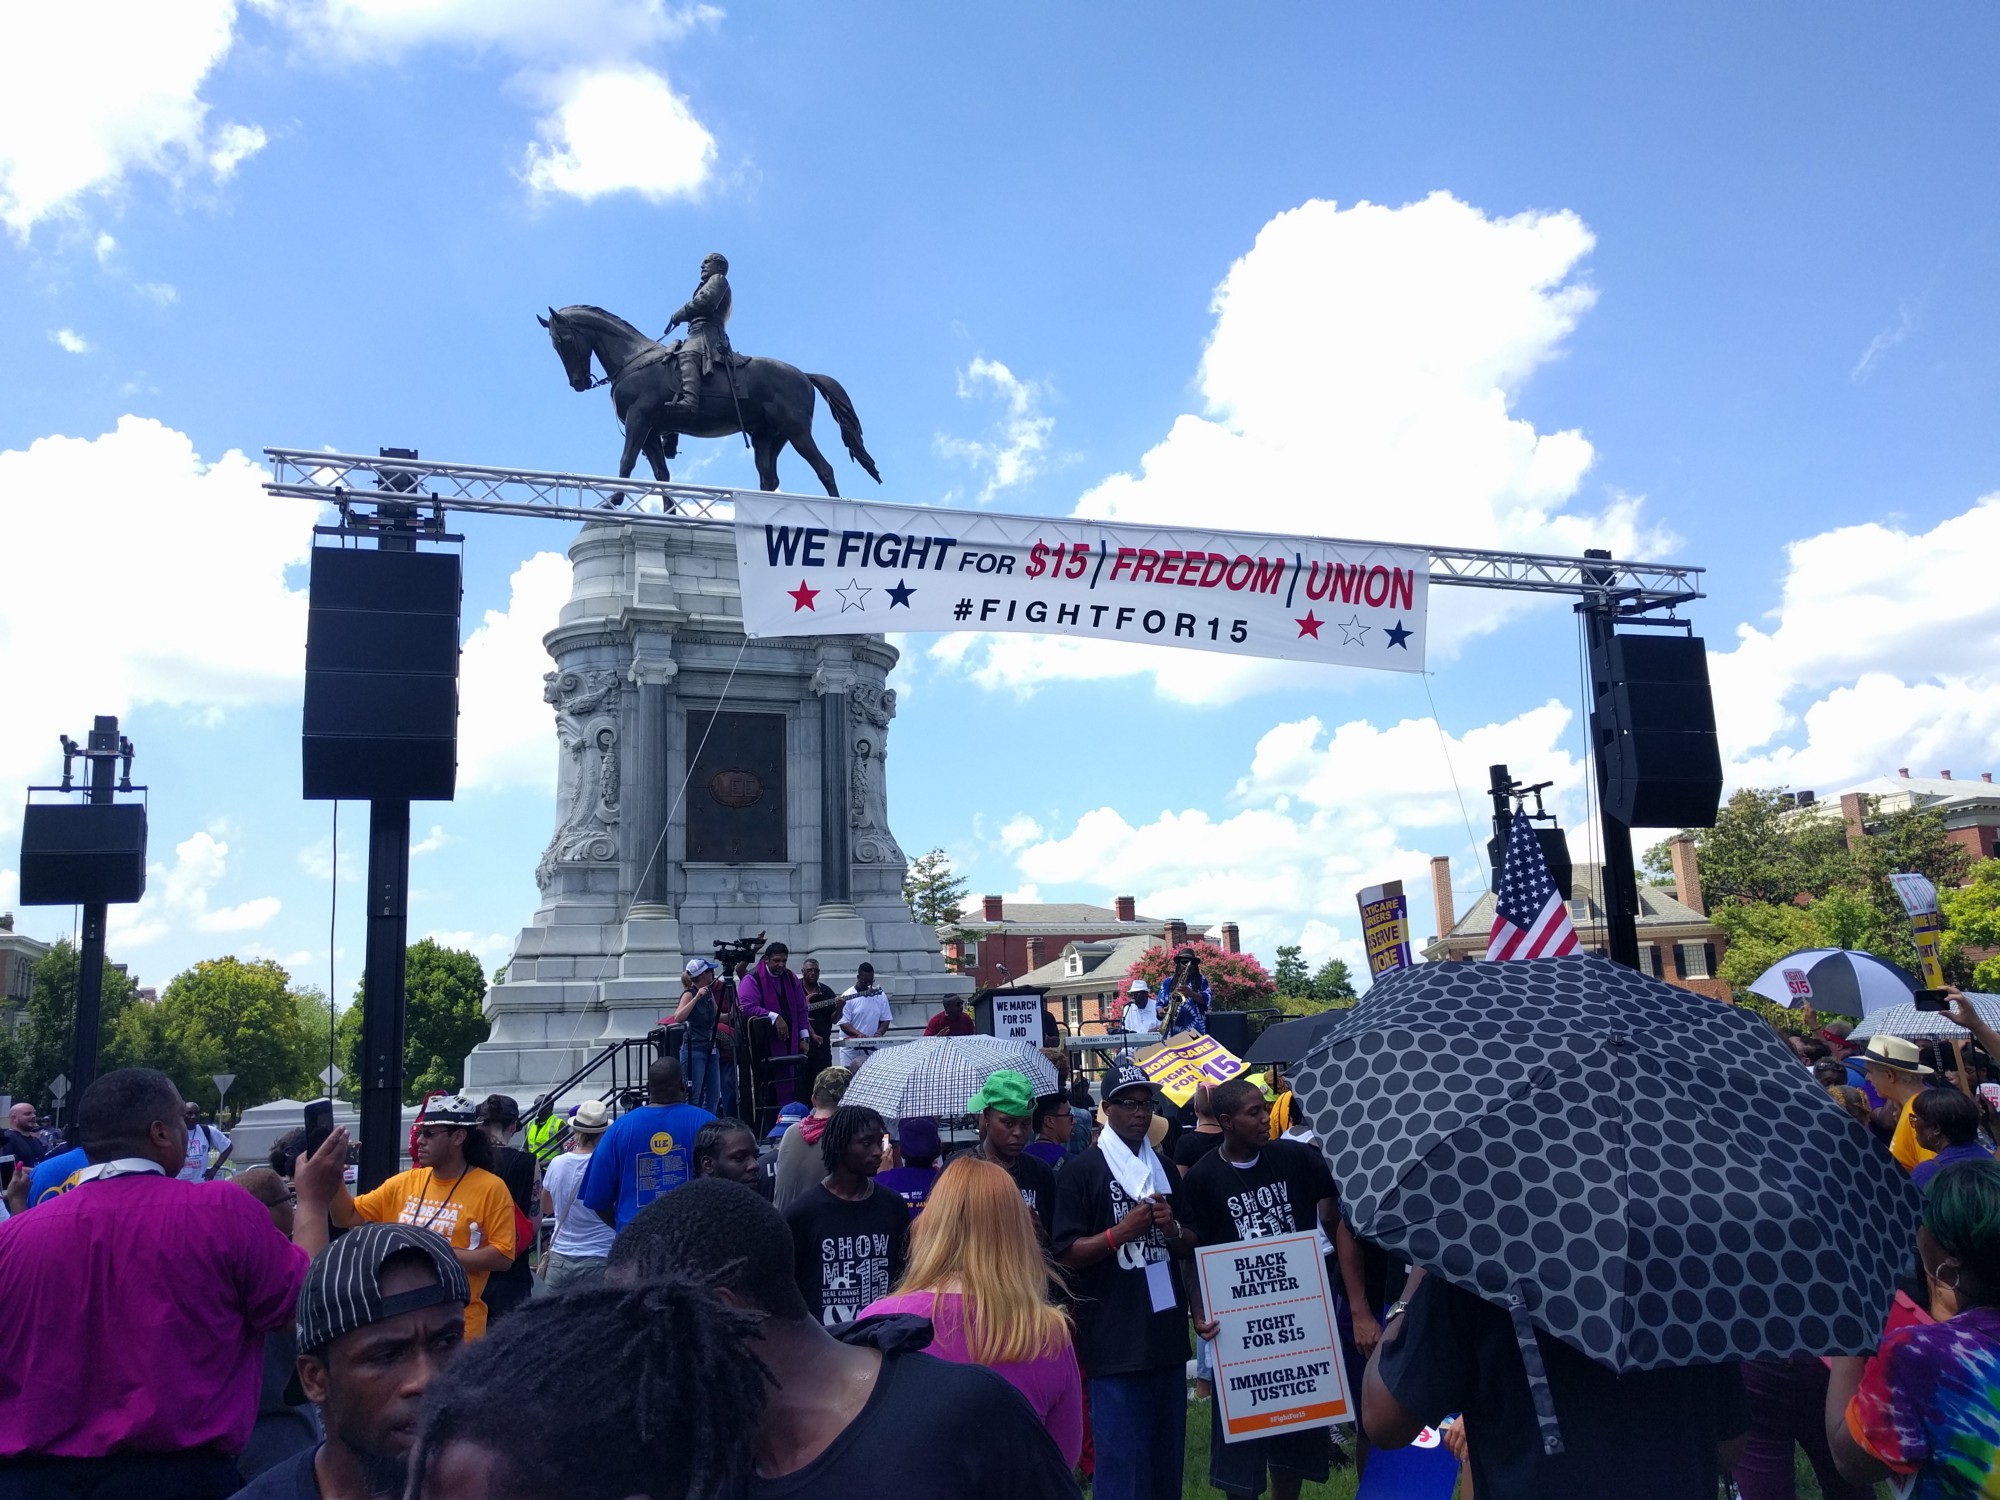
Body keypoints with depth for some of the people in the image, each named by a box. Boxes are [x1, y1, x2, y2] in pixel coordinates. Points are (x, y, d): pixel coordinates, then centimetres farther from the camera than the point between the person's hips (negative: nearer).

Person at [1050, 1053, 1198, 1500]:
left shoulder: (1164, 1169, 14)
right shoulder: (1082, 1171, -6)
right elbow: (1064, 1254, -8)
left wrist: (1173, 1229, -2)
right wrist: (1120, 1233, -20)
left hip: (1167, 1336, 6)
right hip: (1114, 1342, -6)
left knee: (1168, 1457, 13)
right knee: (1121, 1463, -3)